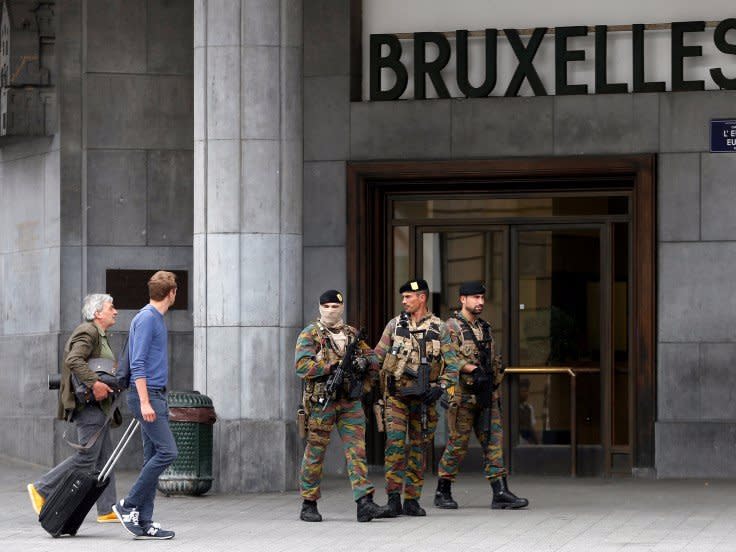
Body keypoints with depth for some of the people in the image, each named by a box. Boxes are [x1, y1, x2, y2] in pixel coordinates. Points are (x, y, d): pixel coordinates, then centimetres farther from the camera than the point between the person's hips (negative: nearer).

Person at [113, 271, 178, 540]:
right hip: (146, 396, -10)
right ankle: (129, 505, -8)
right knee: (167, 451, -14)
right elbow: (138, 364, -18)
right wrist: (145, 402, -23)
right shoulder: (146, 319, -12)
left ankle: (144, 522, 5)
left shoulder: (157, 319, 17)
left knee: (153, 458, 6)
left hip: (156, 397, 10)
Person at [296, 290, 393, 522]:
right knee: (315, 453, 2)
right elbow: (302, 365, -13)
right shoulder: (310, 335, 0)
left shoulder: (352, 334, 16)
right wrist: (332, 366, -20)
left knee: (357, 451, -4)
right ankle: (308, 505, 12)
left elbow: (374, 359, 16)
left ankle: (365, 503, -10)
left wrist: (364, 362, -8)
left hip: (351, 402, 4)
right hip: (321, 401, -4)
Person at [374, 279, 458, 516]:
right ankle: (393, 496, -13)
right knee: (395, 442, -13)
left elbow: (451, 365, 5)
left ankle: (412, 500, 10)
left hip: (423, 398, 1)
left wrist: (440, 387, -8)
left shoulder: (439, 328, 4)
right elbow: (377, 358, 10)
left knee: (418, 447, 5)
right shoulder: (395, 325, 7)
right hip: (396, 395, 0)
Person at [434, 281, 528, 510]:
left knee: (494, 441, -2)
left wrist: (495, 389, 17)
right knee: (458, 444, -1)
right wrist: (474, 369, -27)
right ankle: (442, 493, 11)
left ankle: (500, 493, -5)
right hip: (463, 395, -6)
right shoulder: (452, 327, -5)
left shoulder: (485, 328, 17)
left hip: (487, 396, 6)